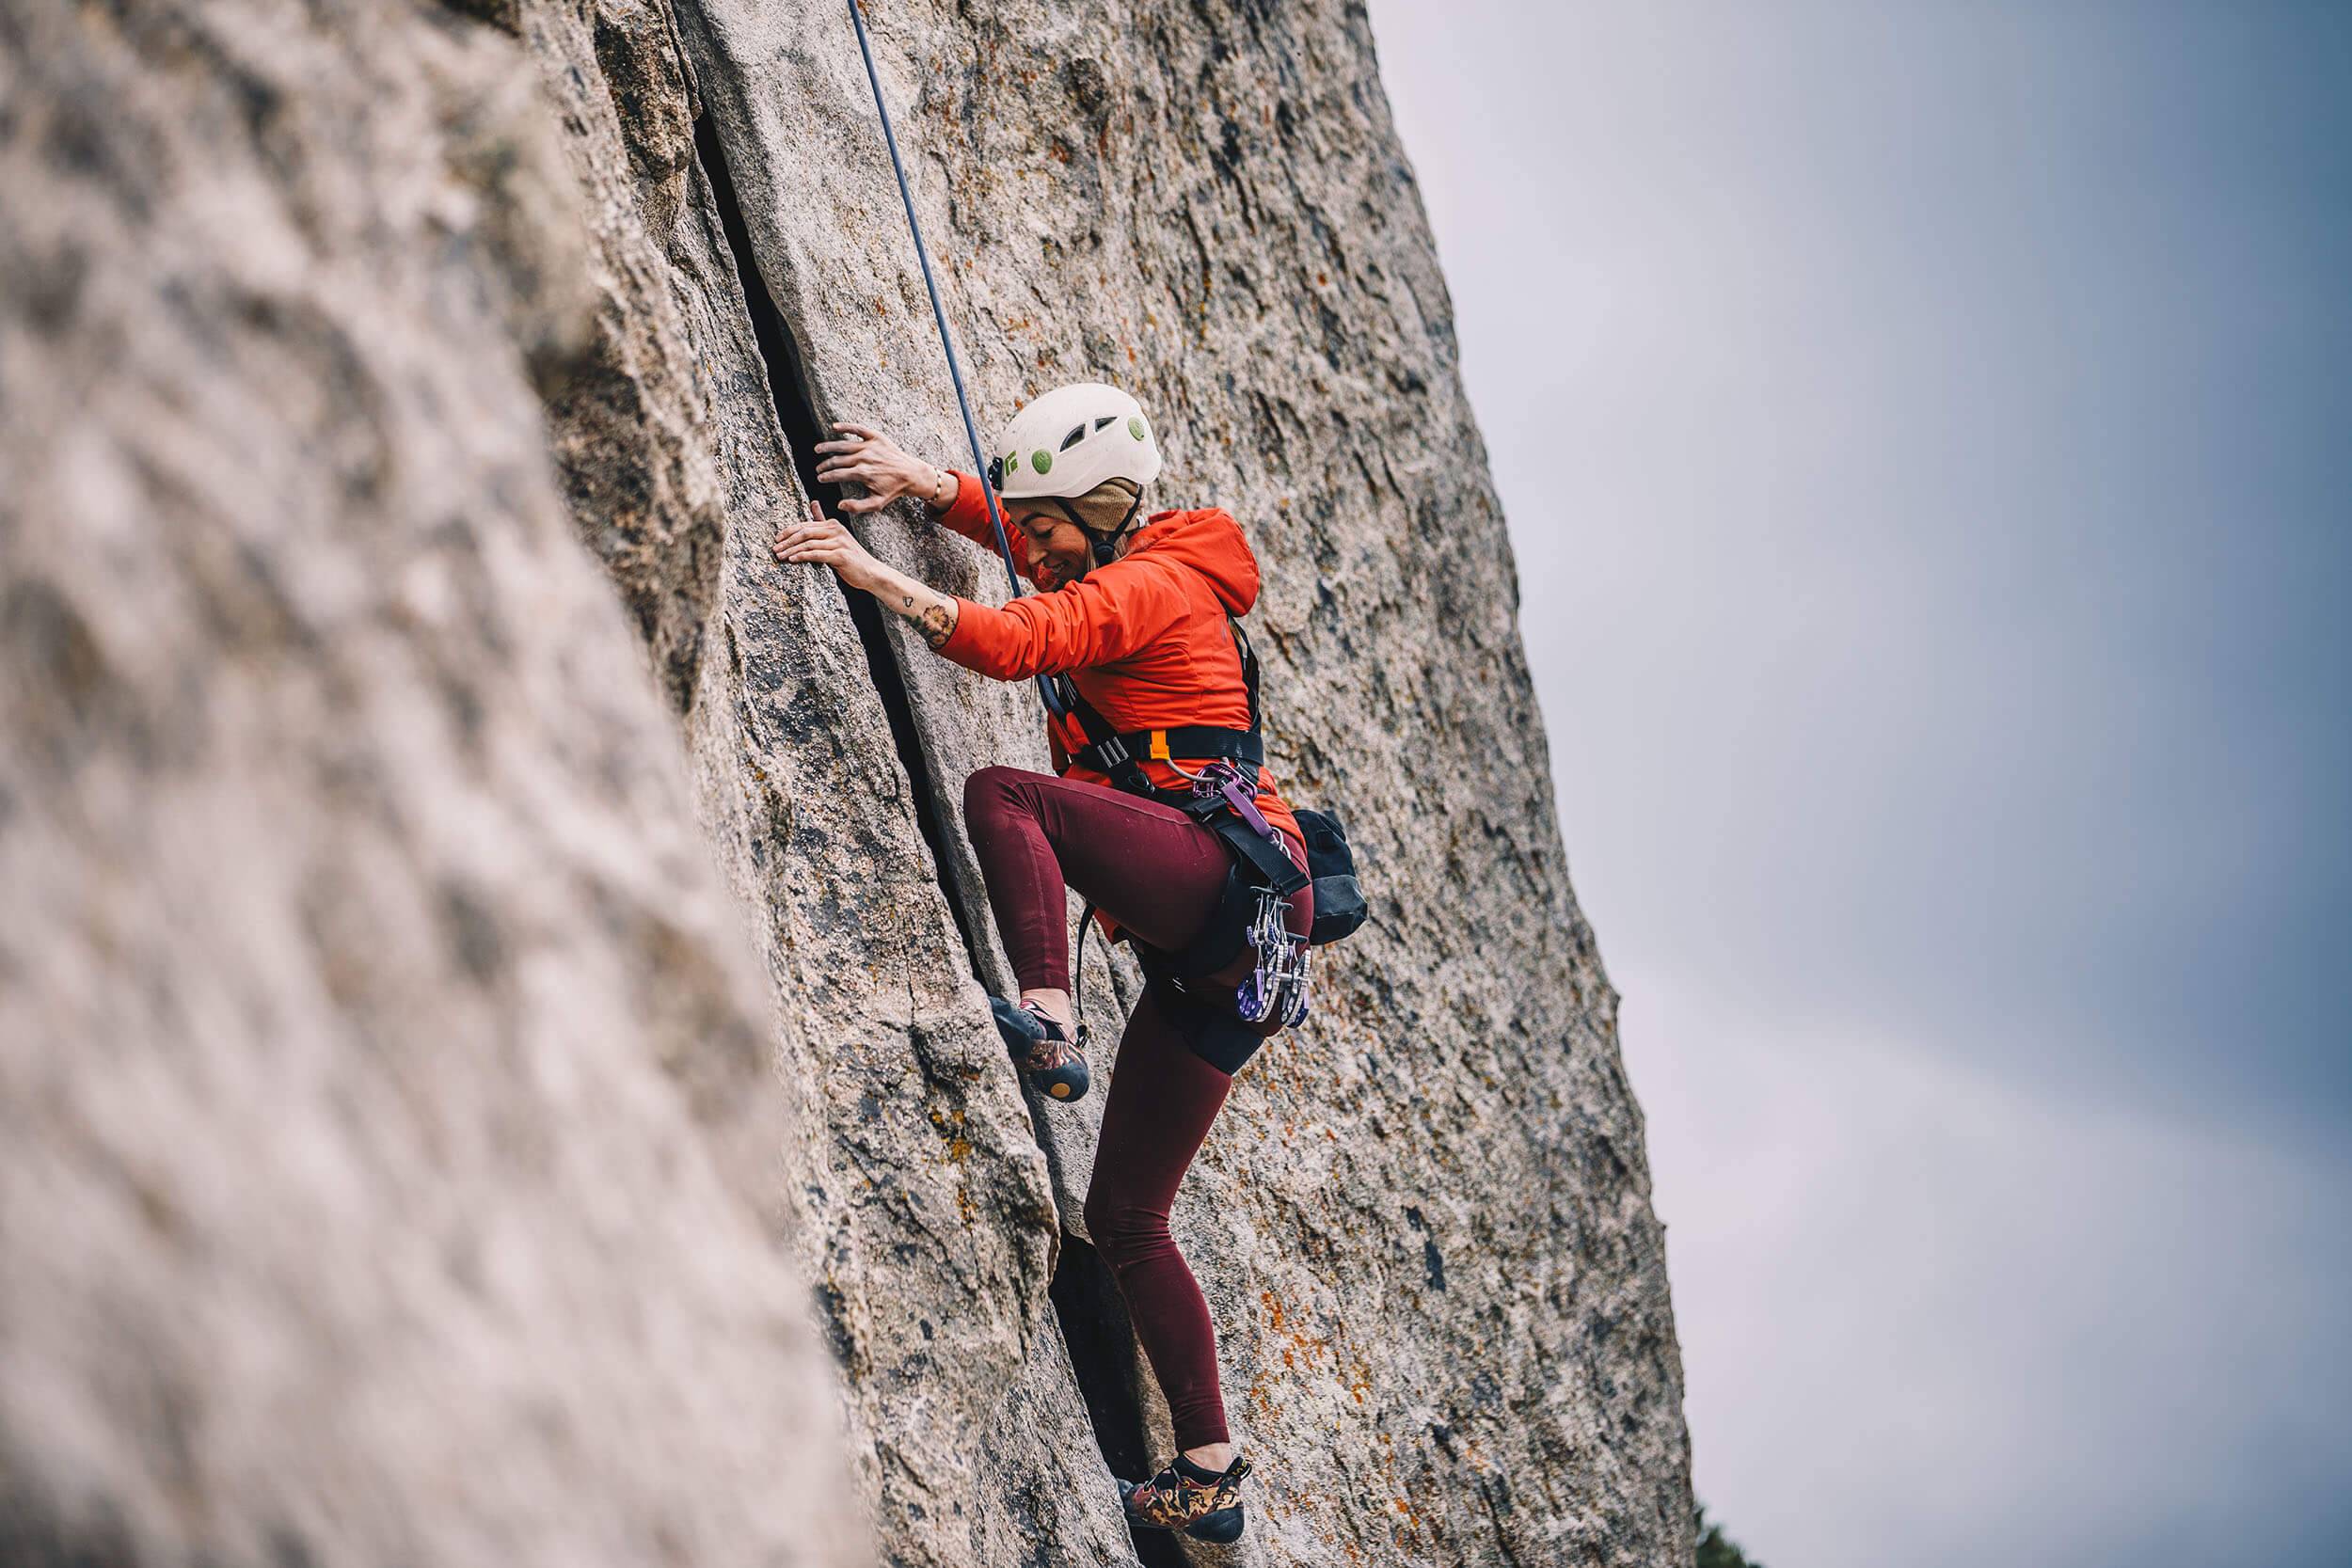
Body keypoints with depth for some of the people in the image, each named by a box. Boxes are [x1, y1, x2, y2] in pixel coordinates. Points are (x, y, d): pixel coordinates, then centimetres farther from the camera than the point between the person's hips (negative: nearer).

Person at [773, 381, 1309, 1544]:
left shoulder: (1146, 586, -4)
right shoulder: (1127, 572, 23)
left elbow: (1015, 642, -21)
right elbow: (1026, 532, 38)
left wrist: (871, 573, -24)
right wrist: (924, 485, 23)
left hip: (1238, 874, -10)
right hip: (1222, 938, 10)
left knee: (1001, 794, -24)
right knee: (1123, 1215, 10)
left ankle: (1048, 1021, -37)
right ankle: (1209, 1476, 11)